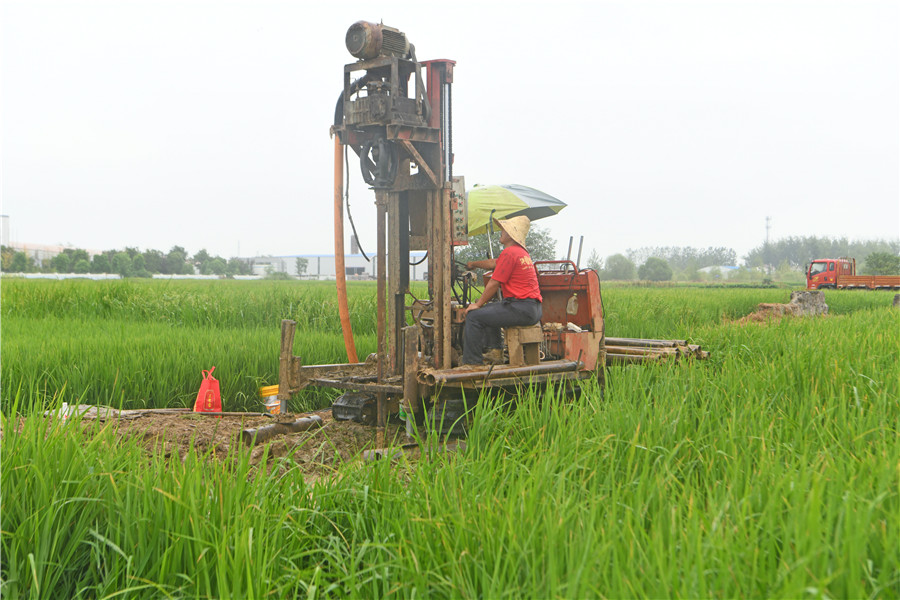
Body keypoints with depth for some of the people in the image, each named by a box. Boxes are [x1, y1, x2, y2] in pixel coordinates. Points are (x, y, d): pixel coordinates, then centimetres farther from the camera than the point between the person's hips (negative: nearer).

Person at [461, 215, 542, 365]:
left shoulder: (510, 252, -14)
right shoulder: (521, 252, 17)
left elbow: (494, 284, -11)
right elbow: (494, 263, 34)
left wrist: (478, 304, 0)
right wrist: (474, 264, 49)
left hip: (522, 310, -10)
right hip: (533, 309, 10)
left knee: (474, 316, -9)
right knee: (487, 310, 31)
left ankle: (472, 362, -5)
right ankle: (494, 350, 27)